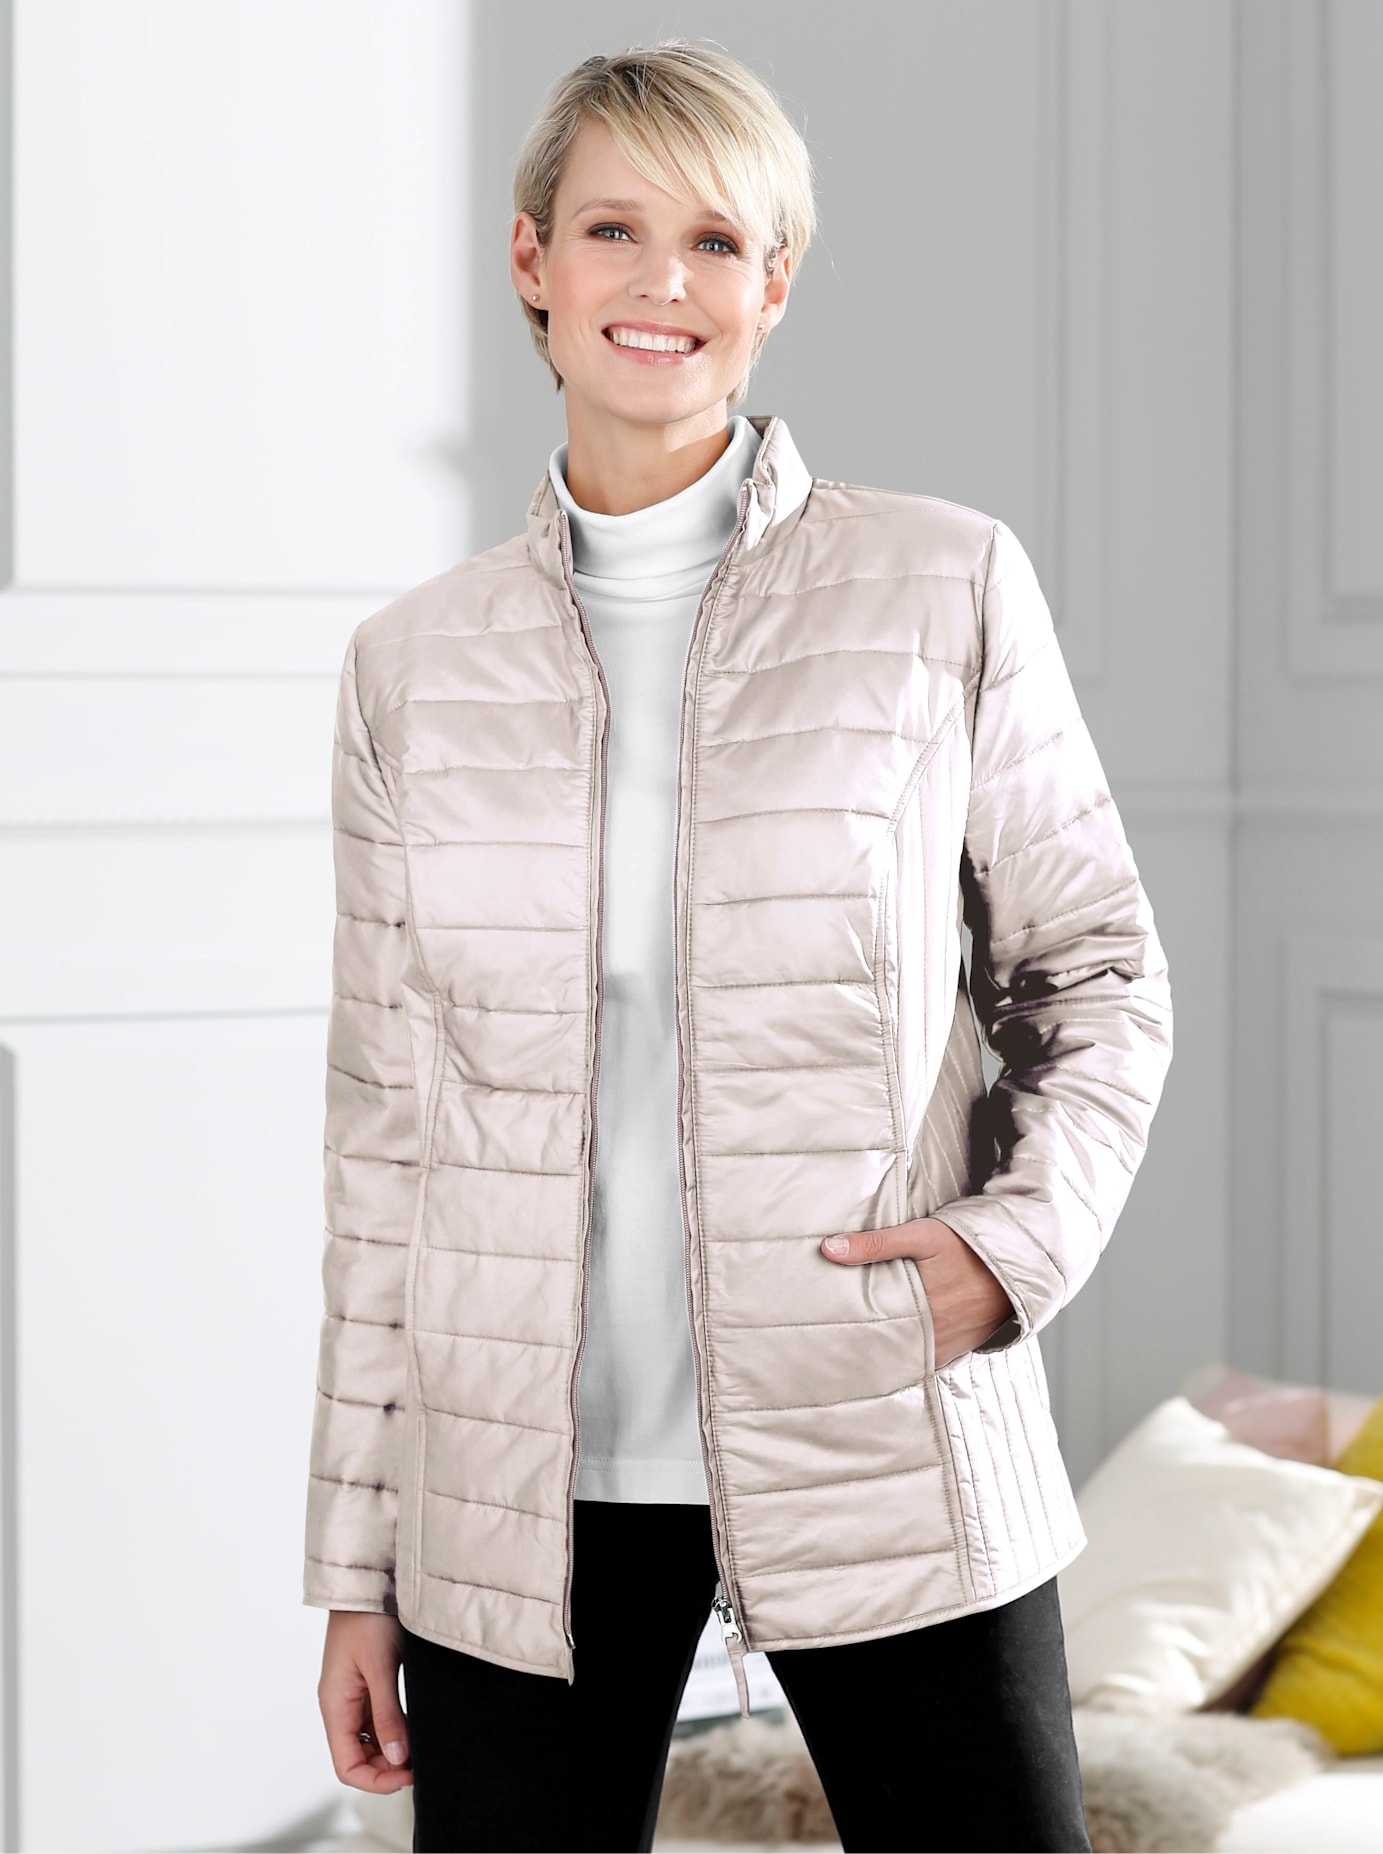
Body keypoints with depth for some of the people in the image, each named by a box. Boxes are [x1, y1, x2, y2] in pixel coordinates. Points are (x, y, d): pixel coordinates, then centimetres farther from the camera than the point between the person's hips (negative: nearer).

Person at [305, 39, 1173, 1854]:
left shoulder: (948, 590, 0)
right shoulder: (414, 664, 6)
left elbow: (1097, 972, 8)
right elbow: (385, 1120, 9)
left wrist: (1019, 1240, -11)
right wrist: (354, 1562, 8)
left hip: (883, 1457, -1)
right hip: (518, 1489, 2)